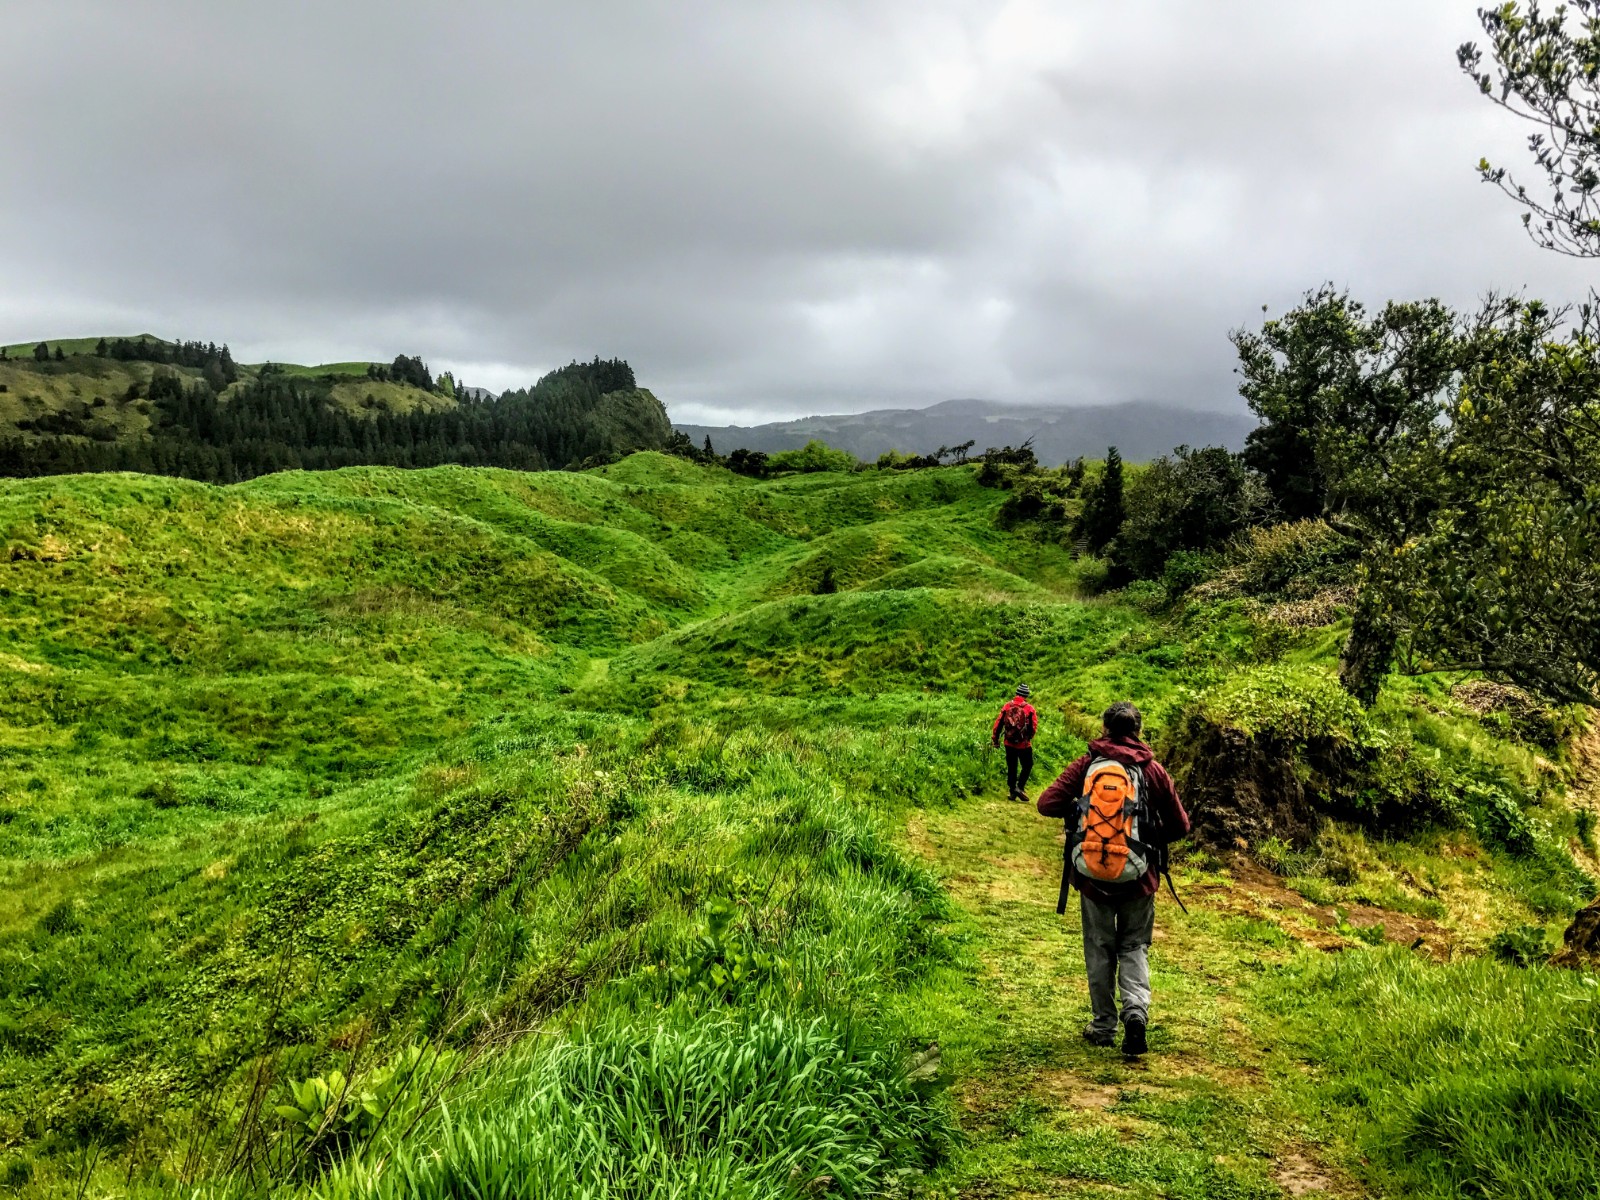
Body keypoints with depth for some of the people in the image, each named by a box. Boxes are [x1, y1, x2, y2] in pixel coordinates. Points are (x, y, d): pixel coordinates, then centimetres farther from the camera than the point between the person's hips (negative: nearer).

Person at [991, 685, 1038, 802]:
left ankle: (1013, 792, 16)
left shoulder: (1007, 706, -3)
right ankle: (1019, 787, -7)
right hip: (1024, 744, -3)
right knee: (1027, 766, 10)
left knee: (1011, 767, 14)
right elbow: (1034, 727, -6)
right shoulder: (1029, 708, -10)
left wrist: (995, 739, 9)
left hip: (1009, 743, 3)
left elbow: (998, 723, -1)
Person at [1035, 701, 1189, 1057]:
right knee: (1134, 948, 14)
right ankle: (1136, 1010, -8)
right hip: (1138, 878, 0)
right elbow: (1180, 825, 3)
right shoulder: (1152, 770, -3)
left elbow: (1046, 804, -9)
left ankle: (1104, 1025, 22)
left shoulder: (1086, 765, -4)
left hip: (1092, 874, 0)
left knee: (1099, 950, 15)